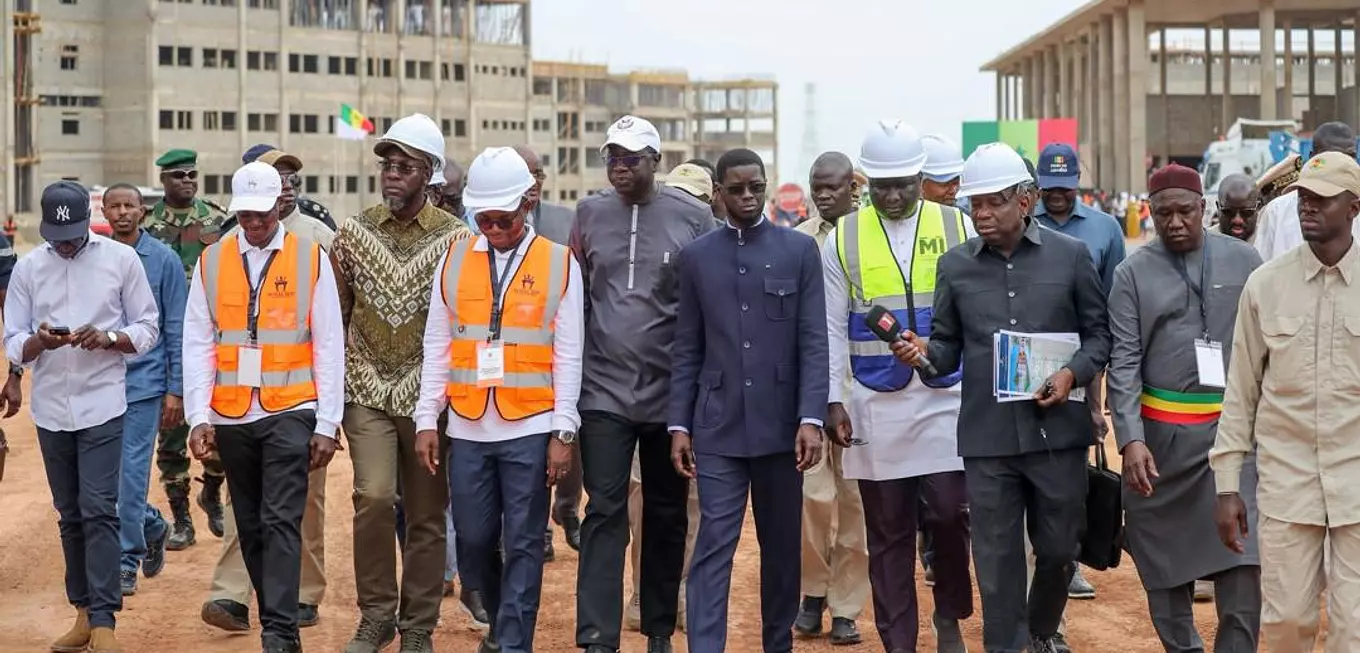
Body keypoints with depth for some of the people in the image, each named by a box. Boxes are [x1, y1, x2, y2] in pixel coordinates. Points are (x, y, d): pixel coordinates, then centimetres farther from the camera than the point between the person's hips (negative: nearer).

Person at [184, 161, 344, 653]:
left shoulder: (311, 258, 0)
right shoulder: (211, 262, 6)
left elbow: (329, 346, -1)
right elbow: (198, 345, 3)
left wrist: (327, 424, -5)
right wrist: (199, 418, -5)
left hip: (289, 413, -3)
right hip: (231, 416, 3)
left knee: (281, 521, -10)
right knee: (250, 526, 10)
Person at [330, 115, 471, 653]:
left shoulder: (455, 238, -2)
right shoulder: (354, 232, 5)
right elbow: (336, 315, 9)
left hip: (428, 395, -1)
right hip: (367, 393, 1)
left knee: (427, 515, 5)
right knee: (373, 497, -14)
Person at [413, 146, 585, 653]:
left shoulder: (559, 263, -1)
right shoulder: (454, 260, 6)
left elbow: (568, 356, -2)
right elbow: (436, 348, 8)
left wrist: (563, 432, -6)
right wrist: (427, 421, 3)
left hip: (530, 429, -3)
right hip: (467, 429, 3)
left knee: (523, 545, 1)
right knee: (473, 540, 10)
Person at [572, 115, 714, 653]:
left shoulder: (692, 216, -2)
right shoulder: (589, 214, 4)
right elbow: (574, 299, 10)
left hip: (671, 391, 0)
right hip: (604, 389, 1)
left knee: (667, 514, 10)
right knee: (604, 512, -4)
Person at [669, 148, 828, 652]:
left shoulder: (800, 250, 3)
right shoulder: (696, 255, 6)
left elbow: (814, 342, -2)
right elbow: (687, 348, 7)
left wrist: (811, 418, -11)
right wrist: (678, 424, 1)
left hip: (781, 423, 0)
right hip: (717, 426, 0)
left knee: (782, 545, 11)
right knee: (713, 546, -5)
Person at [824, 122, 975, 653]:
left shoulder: (957, 227, 3)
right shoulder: (843, 238, 2)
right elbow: (831, 327, 4)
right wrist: (832, 400, -1)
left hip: (947, 398, 0)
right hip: (875, 405, 0)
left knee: (950, 515, -4)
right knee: (888, 531, 6)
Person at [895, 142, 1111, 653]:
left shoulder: (1071, 255, 1)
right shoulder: (955, 265, 4)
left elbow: (1099, 332, 6)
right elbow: (949, 346, 9)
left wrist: (1073, 373, -11)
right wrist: (923, 351, -13)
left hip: (1057, 430, 0)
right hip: (987, 436, 0)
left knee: (1058, 549, 14)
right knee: (997, 559, 3)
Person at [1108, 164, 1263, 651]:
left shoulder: (1243, 260, 4)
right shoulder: (1133, 274, 1)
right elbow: (1123, 363, -4)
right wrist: (1131, 439, -14)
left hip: (1234, 428, 0)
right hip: (1161, 432, 0)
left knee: (1241, 557, -8)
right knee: (1164, 557, 10)